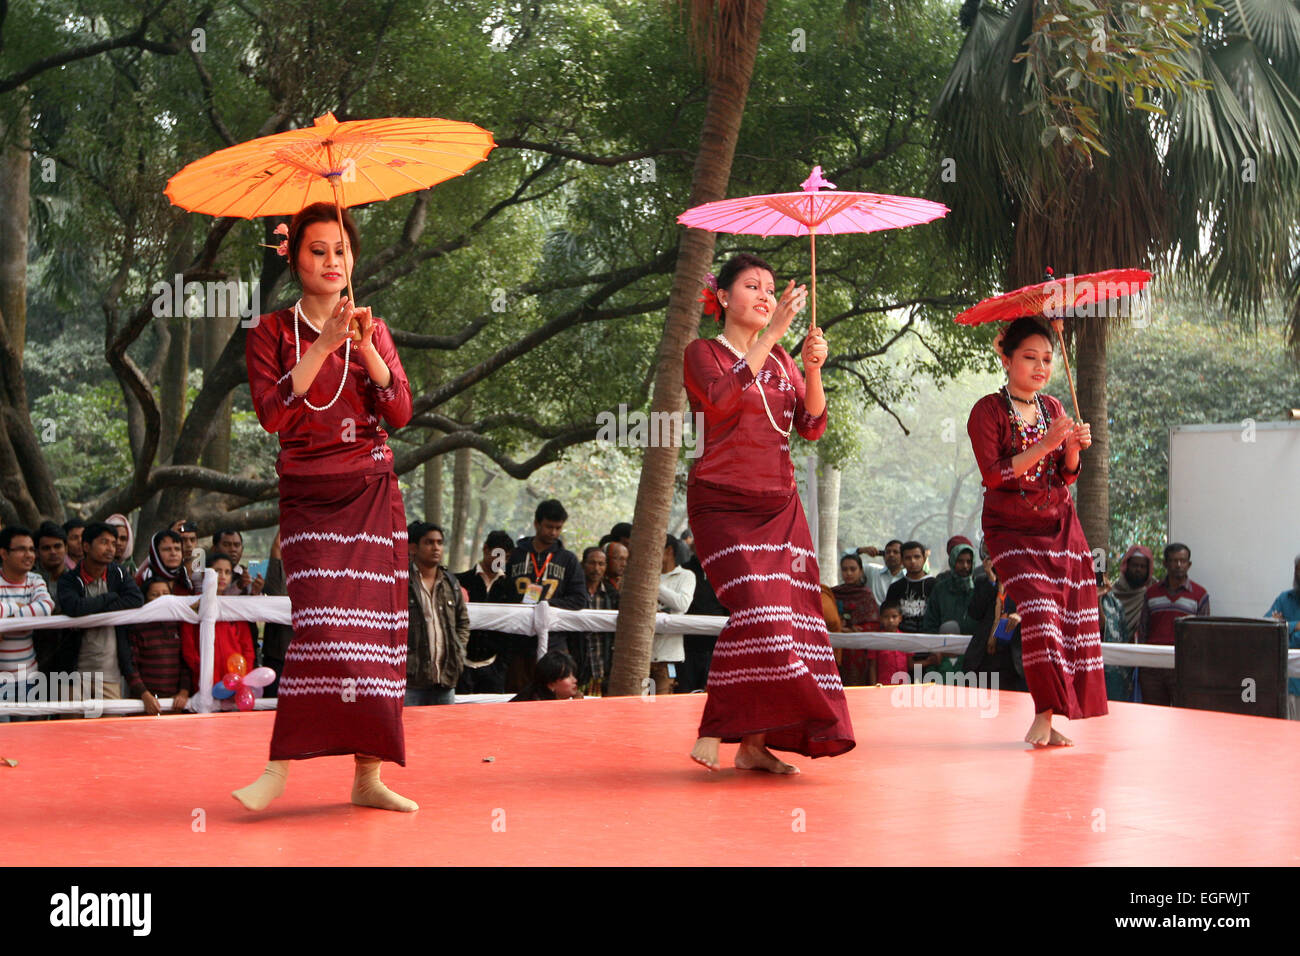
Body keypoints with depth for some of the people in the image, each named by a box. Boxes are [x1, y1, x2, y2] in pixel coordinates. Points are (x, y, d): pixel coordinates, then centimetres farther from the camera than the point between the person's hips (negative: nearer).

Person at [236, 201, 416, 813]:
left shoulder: (373, 331, 11)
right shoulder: (273, 331, 4)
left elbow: (401, 413, -2)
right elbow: (272, 413, -12)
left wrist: (365, 346, -13)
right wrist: (323, 345, -17)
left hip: (373, 492, 3)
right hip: (309, 496, -3)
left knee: (376, 624, -2)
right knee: (324, 622, -18)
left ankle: (368, 775, 3)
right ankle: (280, 768, -11)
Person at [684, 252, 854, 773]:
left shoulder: (781, 360, 16)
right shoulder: (703, 352, 2)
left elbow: (811, 426, 5)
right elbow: (722, 399, -20)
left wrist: (813, 369, -12)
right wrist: (772, 333, -21)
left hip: (779, 505, 5)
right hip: (722, 503, -5)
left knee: (792, 613, -5)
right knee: (756, 610, -21)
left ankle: (756, 742, 0)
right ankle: (712, 730, -9)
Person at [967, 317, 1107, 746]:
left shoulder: (1053, 408, 9)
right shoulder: (988, 411, -7)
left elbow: (1067, 477, 9)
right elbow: (993, 475, -18)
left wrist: (1074, 448, -11)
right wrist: (1045, 445, -22)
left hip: (1060, 526, 5)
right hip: (1011, 530, -5)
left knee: (1073, 613, -2)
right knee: (1038, 608, -20)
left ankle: (1048, 718, 4)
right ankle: (1045, 715, -13)